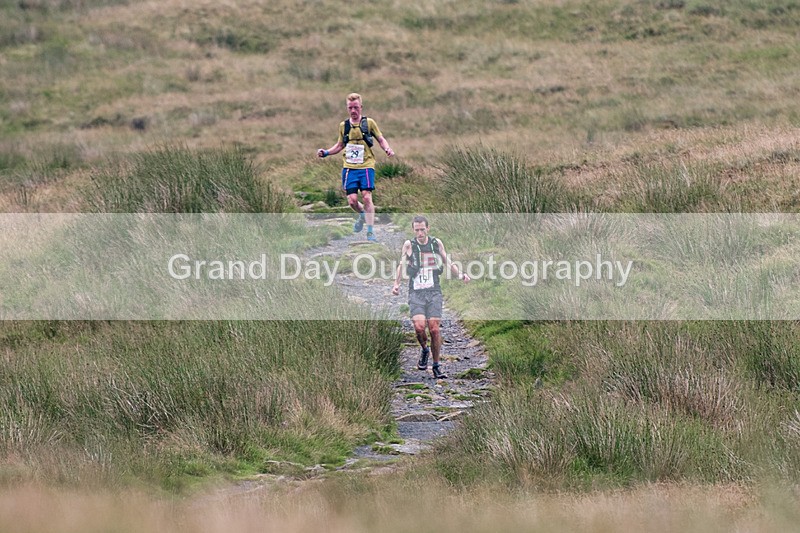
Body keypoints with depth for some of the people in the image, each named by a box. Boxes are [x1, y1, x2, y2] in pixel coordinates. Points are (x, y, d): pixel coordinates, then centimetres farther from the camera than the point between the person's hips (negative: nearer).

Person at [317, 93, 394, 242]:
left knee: (366, 196, -13)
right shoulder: (343, 126, 10)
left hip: (366, 166, -3)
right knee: (352, 200, -6)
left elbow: (381, 139, 9)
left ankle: (370, 231, -4)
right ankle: (362, 215, 29)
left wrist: (387, 149, -11)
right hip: (349, 167, 3)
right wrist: (326, 152, 9)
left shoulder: (369, 123, 2)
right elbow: (340, 145, 24)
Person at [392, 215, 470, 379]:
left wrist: (460, 274, 1)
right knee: (419, 326, -20)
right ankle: (424, 350, 13)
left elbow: (448, 263, 16)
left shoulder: (437, 243, 6)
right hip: (416, 293, -1)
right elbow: (401, 265, 8)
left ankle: (436, 366, 6)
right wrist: (396, 283, -3)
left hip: (434, 292, 1)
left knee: (434, 328, -8)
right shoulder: (409, 245, 2)